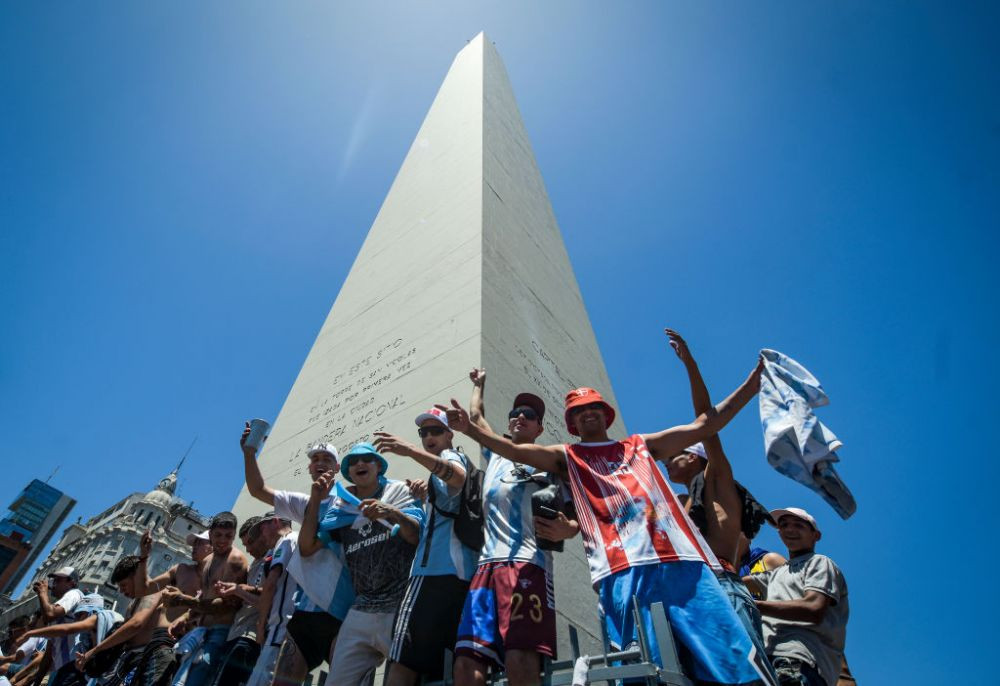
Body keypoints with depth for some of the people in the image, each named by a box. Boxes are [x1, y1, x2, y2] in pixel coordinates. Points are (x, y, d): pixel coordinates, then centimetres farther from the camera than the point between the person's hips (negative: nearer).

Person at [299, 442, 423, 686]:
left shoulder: (399, 492, 4)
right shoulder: (342, 508, 14)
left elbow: (418, 536, -7)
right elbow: (307, 548, 10)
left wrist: (394, 513, -26)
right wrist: (315, 500, 2)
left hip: (402, 606, -4)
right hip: (361, 611, 4)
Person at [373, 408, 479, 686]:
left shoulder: (452, 455, 5)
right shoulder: (440, 470, 31)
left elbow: (459, 476, -23)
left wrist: (411, 451, -33)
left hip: (440, 569, -10)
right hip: (457, 571, 10)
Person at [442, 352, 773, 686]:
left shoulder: (640, 445, 25)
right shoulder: (567, 457, 20)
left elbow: (703, 425, 23)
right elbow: (514, 450, 8)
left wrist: (749, 387, 19)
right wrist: (469, 428, -5)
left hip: (680, 560, 2)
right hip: (622, 569, -2)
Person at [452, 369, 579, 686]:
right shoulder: (495, 457, 26)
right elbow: (476, 417, 41)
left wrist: (567, 529, -13)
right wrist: (479, 384, 55)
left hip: (527, 565, -4)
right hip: (486, 566, 5)